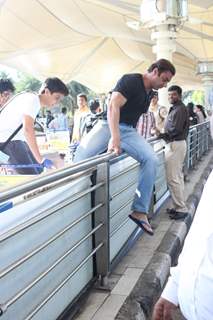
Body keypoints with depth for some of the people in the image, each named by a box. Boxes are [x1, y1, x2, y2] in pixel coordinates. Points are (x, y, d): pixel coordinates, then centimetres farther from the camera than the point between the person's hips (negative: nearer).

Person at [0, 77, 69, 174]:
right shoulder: (33, 99, -15)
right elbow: (28, 130, -28)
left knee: (37, 170, 13)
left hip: (17, 139, 11)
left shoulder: (36, 102, 15)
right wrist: (41, 159, -31)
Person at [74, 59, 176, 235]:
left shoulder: (150, 93, 16)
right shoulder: (130, 81, -9)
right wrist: (115, 137, -32)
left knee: (151, 159, -19)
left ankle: (140, 211, -15)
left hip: (129, 131, 6)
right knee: (82, 155, -27)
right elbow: (113, 106, -22)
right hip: (109, 125, -6)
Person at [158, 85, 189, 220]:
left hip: (176, 145, -11)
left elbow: (176, 129, -21)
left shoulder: (180, 109, -14)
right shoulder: (176, 108, 16)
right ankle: (180, 206, 25)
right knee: (178, 176, 15)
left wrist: (162, 135, -11)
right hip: (177, 143, 11)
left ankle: (181, 209, -1)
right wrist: (164, 134, 0)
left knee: (173, 178, -8)